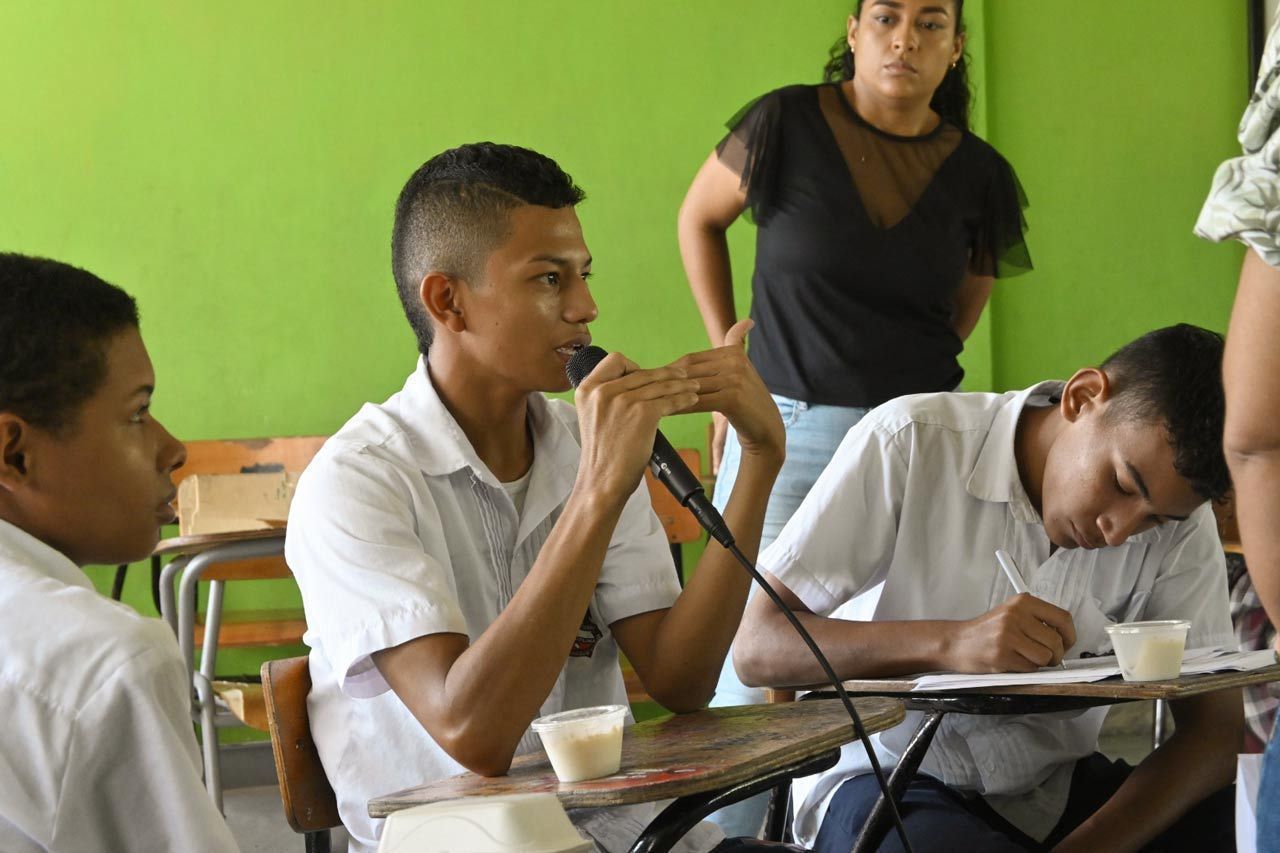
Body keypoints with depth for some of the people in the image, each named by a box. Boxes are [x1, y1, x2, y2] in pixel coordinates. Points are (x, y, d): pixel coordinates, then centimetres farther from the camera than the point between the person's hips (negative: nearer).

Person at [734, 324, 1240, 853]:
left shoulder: (1180, 519, -6)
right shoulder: (909, 444, -17)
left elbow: (1216, 726, -10)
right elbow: (756, 649, -19)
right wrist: (948, 644, -34)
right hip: (891, 781, -3)